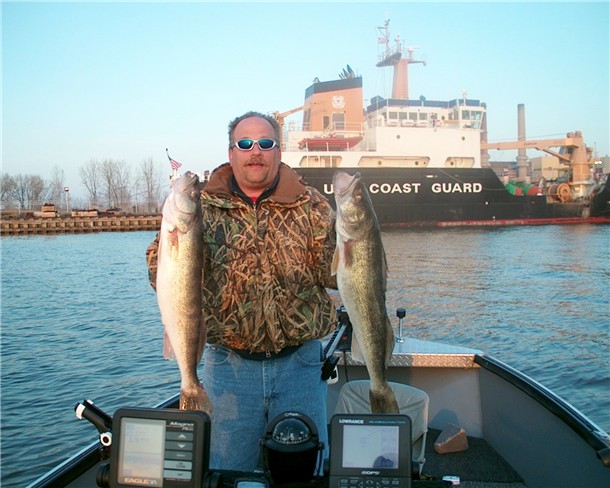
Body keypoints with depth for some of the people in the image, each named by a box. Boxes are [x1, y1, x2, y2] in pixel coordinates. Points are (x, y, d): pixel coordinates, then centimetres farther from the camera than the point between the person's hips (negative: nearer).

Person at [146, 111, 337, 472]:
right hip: (229, 364, 0)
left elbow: (335, 276, -7)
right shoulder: (202, 207, 0)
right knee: (227, 471, 16)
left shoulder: (311, 205, 0)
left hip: (300, 363, 0)